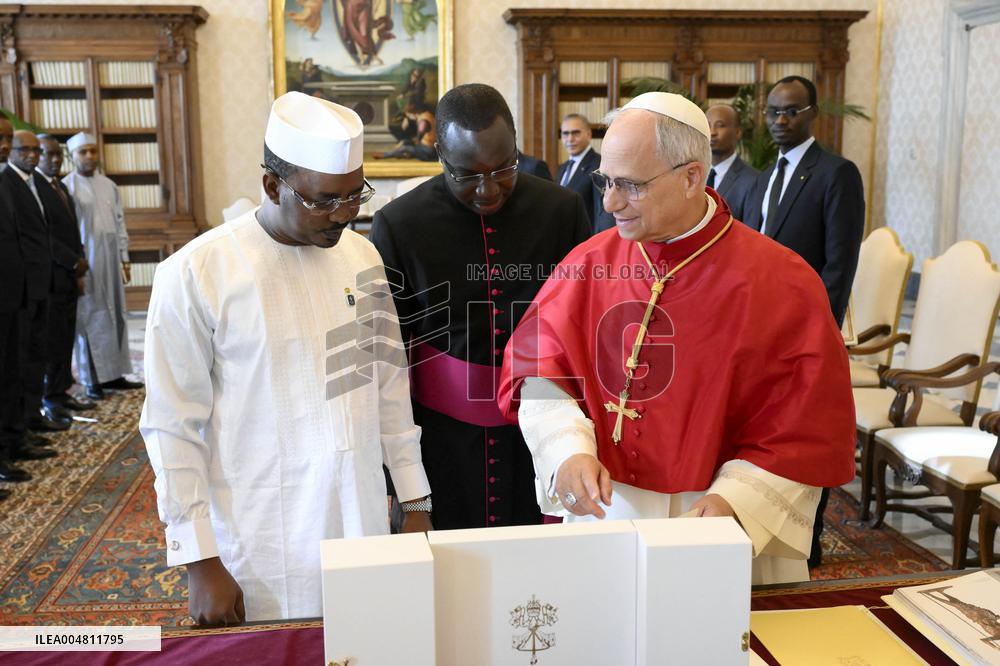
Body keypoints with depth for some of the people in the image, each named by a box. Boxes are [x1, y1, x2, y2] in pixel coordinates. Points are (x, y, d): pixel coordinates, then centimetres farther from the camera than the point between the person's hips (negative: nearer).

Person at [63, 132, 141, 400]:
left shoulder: (109, 185, 11)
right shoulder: (66, 187, -5)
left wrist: (125, 258, 10)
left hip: (110, 259, 5)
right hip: (84, 259, -5)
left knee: (115, 314, 7)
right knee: (89, 317, -2)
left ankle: (114, 373, 14)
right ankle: (92, 380, 4)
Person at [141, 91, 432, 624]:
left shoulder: (361, 256, 4)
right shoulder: (195, 274, -11)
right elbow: (174, 427, -8)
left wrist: (415, 503, 11)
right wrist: (200, 564, -8)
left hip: (363, 526, 4)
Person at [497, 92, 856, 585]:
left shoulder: (780, 284, -9)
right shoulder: (588, 265, 0)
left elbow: (809, 432, -7)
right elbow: (540, 370, 0)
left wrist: (733, 503, -20)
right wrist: (569, 451, -18)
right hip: (598, 515, 2)